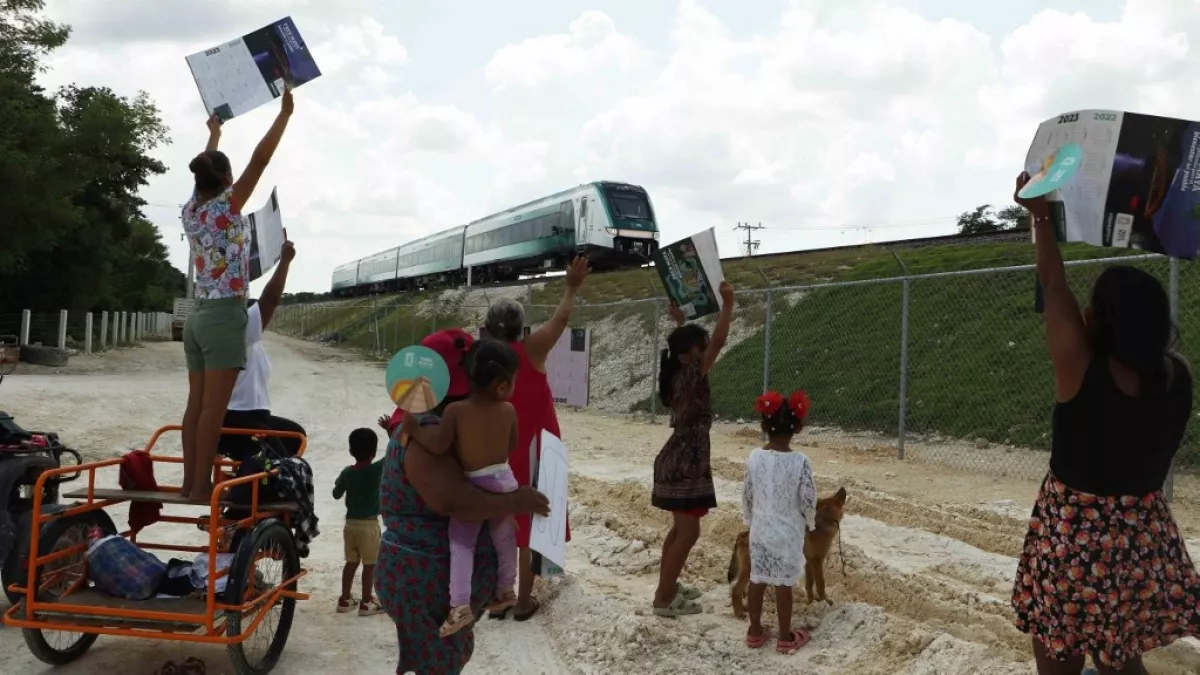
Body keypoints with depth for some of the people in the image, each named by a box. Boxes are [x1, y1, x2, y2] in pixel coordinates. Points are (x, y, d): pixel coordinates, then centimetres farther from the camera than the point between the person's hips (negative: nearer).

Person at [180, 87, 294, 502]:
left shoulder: (191, 210, 8)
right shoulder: (226, 207, -10)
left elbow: (205, 174, 28)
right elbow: (260, 159, -11)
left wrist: (214, 134, 43)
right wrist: (285, 113, -5)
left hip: (199, 314, 8)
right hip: (225, 314, -8)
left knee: (197, 405, 8)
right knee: (213, 409, -7)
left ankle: (190, 482, 10)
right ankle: (200, 488, -5)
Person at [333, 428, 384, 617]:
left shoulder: (347, 472, -2)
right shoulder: (377, 469, -16)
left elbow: (336, 494, 10)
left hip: (351, 523, 5)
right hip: (369, 525, -5)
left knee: (351, 562, 15)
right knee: (370, 564, 4)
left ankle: (345, 599, 22)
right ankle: (366, 603, 9)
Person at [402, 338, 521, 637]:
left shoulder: (456, 410, -16)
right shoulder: (509, 411, -7)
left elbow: (438, 445, -24)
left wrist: (413, 428, -11)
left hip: (470, 488, -3)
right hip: (504, 483, 3)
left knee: (461, 544, 5)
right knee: (505, 539, 22)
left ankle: (460, 605, -2)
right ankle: (505, 590, 37)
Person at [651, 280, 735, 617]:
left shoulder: (678, 374, 7)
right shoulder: (691, 376, -18)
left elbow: (686, 343, 29)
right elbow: (718, 341, -25)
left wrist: (680, 321, 23)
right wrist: (727, 303, -20)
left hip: (680, 460, 10)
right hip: (685, 464, -10)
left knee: (680, 529, 19)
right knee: (689, 532, -4)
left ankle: (667, 586, 30)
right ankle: (664, 598, 1)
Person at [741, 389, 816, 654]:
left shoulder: (754, 457, -8)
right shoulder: (800, 461, -18)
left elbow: (747, 495, 2)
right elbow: (808, 501, -12)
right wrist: (810, 523, 8)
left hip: (759, 530, 3)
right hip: (788, 533, -3)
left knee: (757, 580, 13)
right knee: (784, 584, 6)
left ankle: (755, 631, 25)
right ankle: (785, 637, 17)